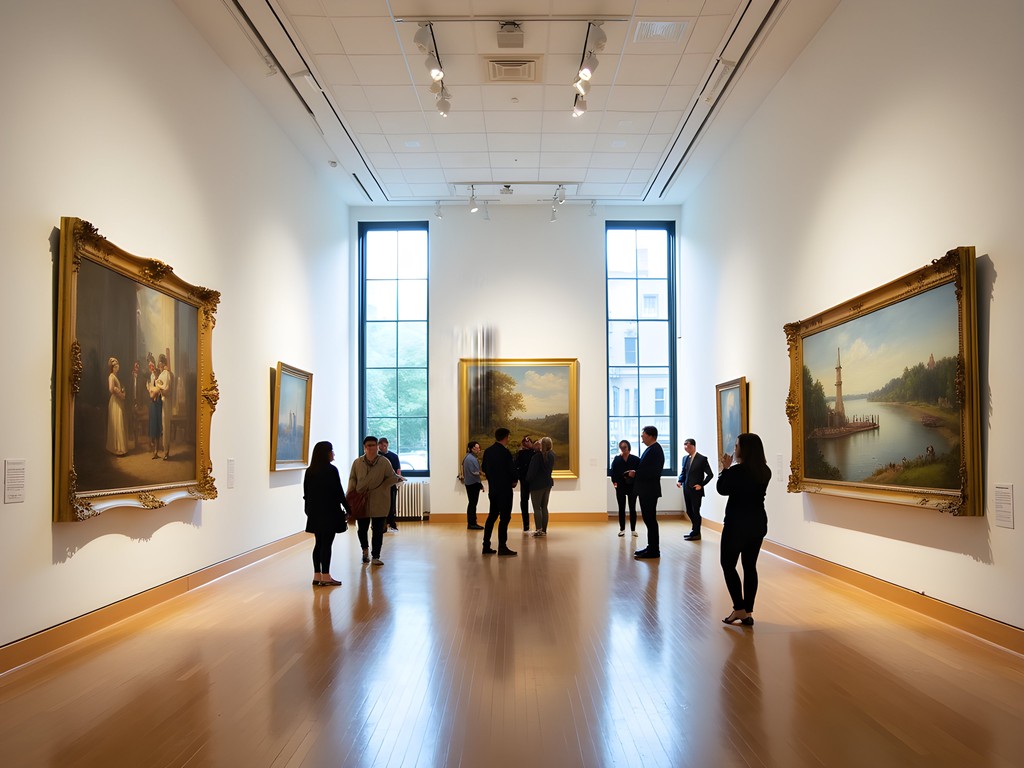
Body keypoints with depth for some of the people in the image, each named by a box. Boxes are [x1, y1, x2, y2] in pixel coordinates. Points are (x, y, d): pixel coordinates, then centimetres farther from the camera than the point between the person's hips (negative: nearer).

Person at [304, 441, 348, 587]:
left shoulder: (309, 471, 7)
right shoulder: (331, 470, -12)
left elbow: (306, 493, 10)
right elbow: (339, 492, -12)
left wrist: (309, 510, 19)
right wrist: (347, 509, -3)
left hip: (315, 513, 6)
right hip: (329, 513, -6)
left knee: (318, 543, 12)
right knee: (327, 544, -2)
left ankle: (317, 576, 15)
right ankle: (325, 577, 1)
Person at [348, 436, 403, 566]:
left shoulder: (384, 462, -1)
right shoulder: (357, 463, 4)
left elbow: (391, 477, 4)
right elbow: (352, 479, 6)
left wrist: (397, 479, -17)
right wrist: (350, 495, -4)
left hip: (379, 503, -1)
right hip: (361, 501, 1)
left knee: (378, 531, 3)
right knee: (361, 528, 7)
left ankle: (375, 556, 16)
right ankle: (365, 548, 38)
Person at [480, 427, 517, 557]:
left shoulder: (487, 451, 5)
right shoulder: (505, 452, -16)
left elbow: (484, 468, 11)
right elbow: (512, 469, -16)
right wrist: (514, 481, 2)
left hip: (492, 489, 7)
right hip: (505, 489, -7)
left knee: (492, 516, 14)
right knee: (504, 517, -2)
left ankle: (486, 546, 15)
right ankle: (502, 547, -3)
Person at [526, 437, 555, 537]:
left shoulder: (537, 456, -18)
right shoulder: (551, 455, 2)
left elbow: (532, 471, -15)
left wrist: (528, 480, 3)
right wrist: (539, 449, 7)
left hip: (537, 484, -6)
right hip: (548, 483, 7)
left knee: (537, 508, -2)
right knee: (544, 507, 12)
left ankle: (539, 529, -8)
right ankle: (544, 530, 13)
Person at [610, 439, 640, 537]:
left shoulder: (635, 459, -1)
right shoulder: (616, 460, 2)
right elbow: (613, 472, 2)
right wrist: (614, 482, -10)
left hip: (632, 486, -1)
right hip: (620, 487, 1)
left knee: (632, 508, 5)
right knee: (621, 509, 6)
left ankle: (633, 529, 12)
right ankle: (622, 529, 13)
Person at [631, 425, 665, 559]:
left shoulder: (655, 450, -17)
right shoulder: (651, 449, 14)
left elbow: (653, 472, -25)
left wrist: (635, 474, -16)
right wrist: (634, 472, 2)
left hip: (649, 491, -10)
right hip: (646, 490, 10)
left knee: (650, 520, -4)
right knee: (649, 519, 14)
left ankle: (653, 551, 2)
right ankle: (651, 547, 22)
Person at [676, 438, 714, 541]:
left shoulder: (702, 459, -10)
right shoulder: (685, 458, 8)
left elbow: (710, 474, -8)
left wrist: (701, 485, -13)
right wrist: (680, 481, -2)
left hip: (696, 490, -6)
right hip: (686, 489, 6)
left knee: (695, 511, 1)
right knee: (689, 511, 12)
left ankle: (696, 534, 12)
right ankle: (694, 530, 27)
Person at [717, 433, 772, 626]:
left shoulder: (736, 471, -18)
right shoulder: (765, 471, 3)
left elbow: (722, 489, -5)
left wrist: (726, 468, 4)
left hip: (737, 524, -6)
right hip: (758, 524, 6)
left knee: (728, 565, 7)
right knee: (750, 566, 11)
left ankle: (739, 609, 2)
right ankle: (748, 612, 13)